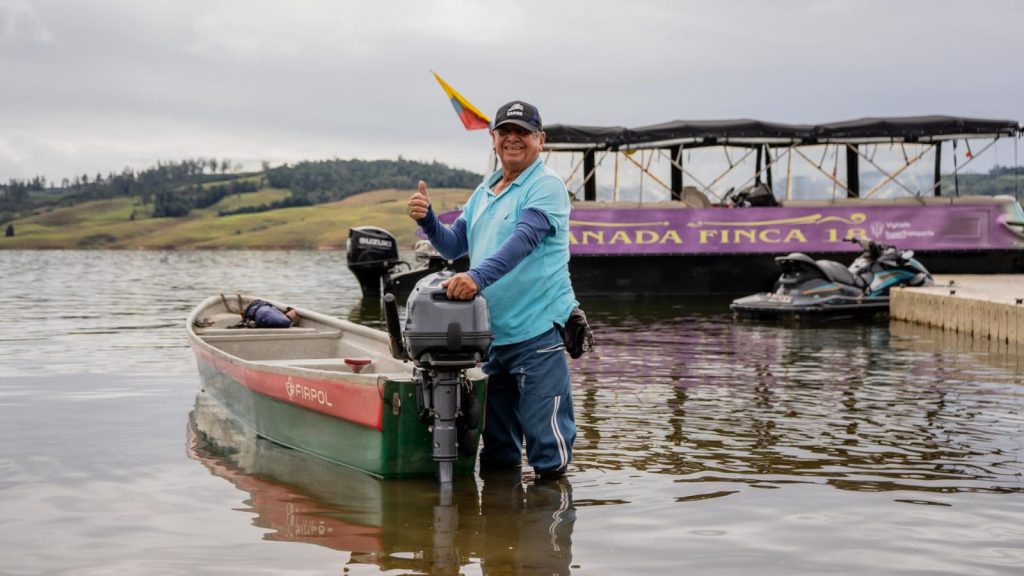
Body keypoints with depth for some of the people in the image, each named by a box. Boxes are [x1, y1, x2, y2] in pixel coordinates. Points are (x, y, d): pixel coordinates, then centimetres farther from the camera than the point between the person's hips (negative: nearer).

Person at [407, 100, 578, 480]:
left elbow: (524, 239, -23)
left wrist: (478, 277, -36)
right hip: (491, 333, 8)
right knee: (497, 451, 17)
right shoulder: (484, 191, 17)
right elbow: (452, 246, 18)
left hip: (536, 331, -7)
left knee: (545, 435, -7)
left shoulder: (546, 186, -7)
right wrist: (426, 219, -2)